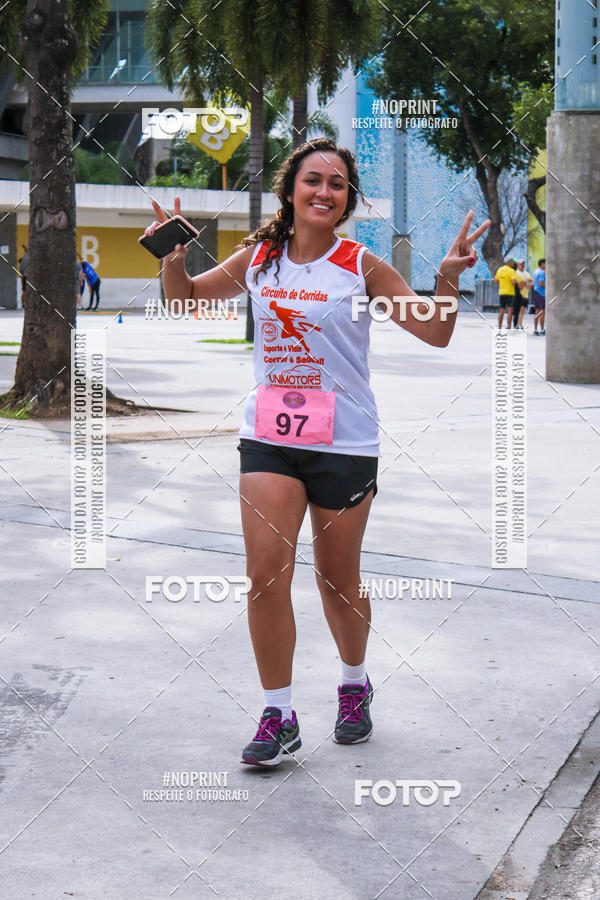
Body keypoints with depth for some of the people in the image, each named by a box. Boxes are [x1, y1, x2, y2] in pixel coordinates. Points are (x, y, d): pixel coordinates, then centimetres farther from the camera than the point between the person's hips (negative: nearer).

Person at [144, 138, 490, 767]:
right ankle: (278, 716, 2)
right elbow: (184, 297, 16)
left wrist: (448, 277, -20)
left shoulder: (360, 267, -5)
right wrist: (174, 257, -4)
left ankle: (354, 685, 35)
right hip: (268, 438, 2)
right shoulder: (258, 259, 3)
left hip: (344, 444, -2)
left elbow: (434, 333, -3)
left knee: (337, 579, 9)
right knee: (265, 573, -9)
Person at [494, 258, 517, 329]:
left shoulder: (499, 270, 9)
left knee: (501, 310, 12)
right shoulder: (511, 271, -10)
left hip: (501, 293, 6)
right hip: (510, 293, -6)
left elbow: (496, 281, 14)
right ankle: (508, 328, -13)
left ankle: (499, 328, 12)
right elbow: (514, 282, -19)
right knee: (510, 310, -6)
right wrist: (515, 281, 2)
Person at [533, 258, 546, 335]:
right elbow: (541, 284, -22)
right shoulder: (541, 272, -13)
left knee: (537, 311, 10)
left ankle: (535, 329, 9)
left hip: (535, 292, 9)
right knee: (543, 311, -6)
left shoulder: (536, 271, 15)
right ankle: (542, 329, -7)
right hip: (541, 294, -9)